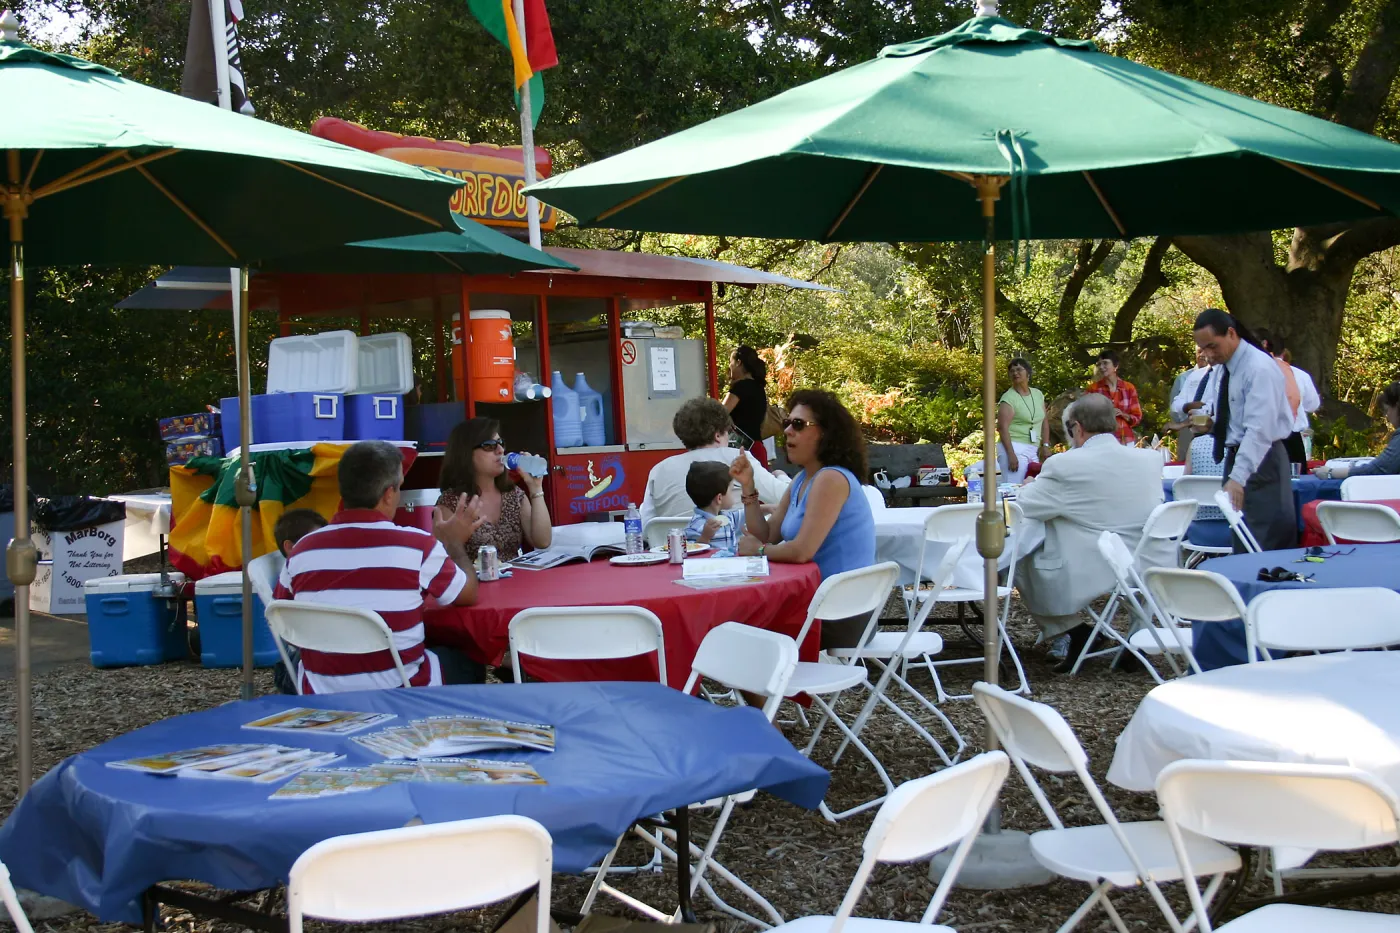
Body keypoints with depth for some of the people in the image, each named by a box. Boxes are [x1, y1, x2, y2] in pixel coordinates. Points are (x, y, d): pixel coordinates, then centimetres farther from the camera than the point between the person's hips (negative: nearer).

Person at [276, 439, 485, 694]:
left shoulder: (302, 550, -6)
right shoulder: (418, 545, -15)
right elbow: (469, 595, 2)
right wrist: (455, 542, 21)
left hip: (321, 699, 2)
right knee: (468, 664, 27)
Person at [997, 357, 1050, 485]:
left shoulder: (1038, 394, 15)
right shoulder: (1008, 397, -5)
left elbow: (1044, 422, 21)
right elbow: (1003, 427, -13)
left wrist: (1045, 445, 10)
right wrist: (1011, 455, -21)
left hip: (1034, 450, 6)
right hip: (1015, 448, -6)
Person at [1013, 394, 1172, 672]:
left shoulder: (1064, 465, -14)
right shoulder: (1151, 459, 2)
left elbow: (1023, 508, -4)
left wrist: (1029, 487, 20)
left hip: (1093, 576, -5)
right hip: (1155, 574, 5)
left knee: (1022, 559, 14)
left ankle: (1075, 631, 10)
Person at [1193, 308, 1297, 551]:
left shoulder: (1259, 369, -19)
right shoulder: (1226, 367, 9)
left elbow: (1259, 429, -28)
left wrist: (1237, 478, -35)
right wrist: (1208, 422, 5)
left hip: (1260, 460, -9)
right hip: (1237, 456, 9)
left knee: (1264, 542, -8)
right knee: (1241, 543, 11)